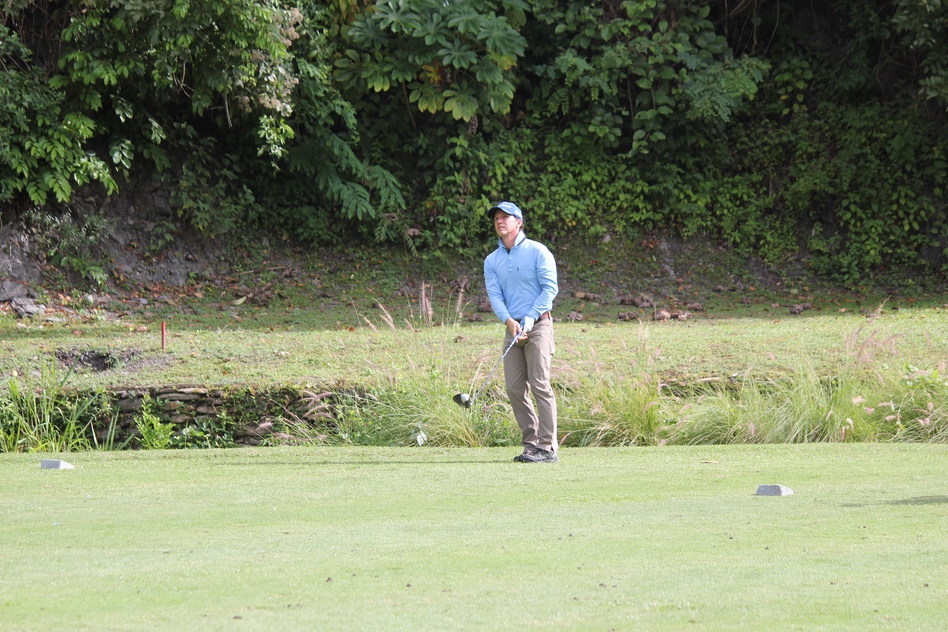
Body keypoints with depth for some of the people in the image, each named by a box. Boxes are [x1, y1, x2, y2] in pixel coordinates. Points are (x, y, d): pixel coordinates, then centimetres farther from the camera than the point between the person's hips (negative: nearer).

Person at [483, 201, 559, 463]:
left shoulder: (537, 252, -2)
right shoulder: (491, 261, 13)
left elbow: (550, 288, -7)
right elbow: (494, 295, 2)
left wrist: (530, 318, -17)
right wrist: (509, 321, -16)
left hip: (538, 326, -6)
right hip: (513, 328, 6)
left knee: (540, 384, -12)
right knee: (515, 388, 1)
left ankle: (548, 447, -13)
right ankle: (531, 444, 9)